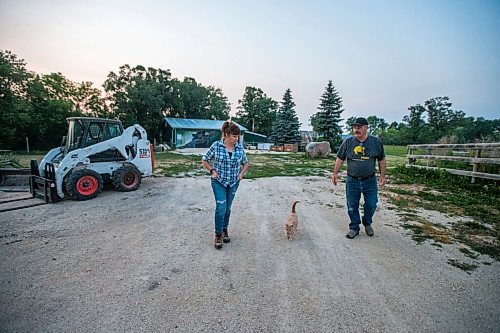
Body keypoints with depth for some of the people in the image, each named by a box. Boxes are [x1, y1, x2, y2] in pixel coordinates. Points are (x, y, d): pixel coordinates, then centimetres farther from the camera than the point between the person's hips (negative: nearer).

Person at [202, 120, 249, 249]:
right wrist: (212, 171, -9)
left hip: (233, 182, 3)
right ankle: (218, 234, 5)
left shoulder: (240, 148, -4)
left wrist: (241, 173, -1)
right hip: (219, 181, -3)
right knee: (221, 207, -11)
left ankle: (225, 230, 32)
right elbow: (204, 161, 0)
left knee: (227, 208, 13)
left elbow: (245, 163, 13)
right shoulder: (216, 145, -12)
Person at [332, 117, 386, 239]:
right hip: (352, 181, 0)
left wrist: (383, 176, 6)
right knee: (352, 206, 7)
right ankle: (354, 228, 24)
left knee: (371, 204, 6)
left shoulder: (376, 142, -1)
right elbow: (340, 159, 4)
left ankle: (367, 223, 34)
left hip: (370, 180, 0)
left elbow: (381, 160, 7)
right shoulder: (347, 142, -2)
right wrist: (335, 173, 2)